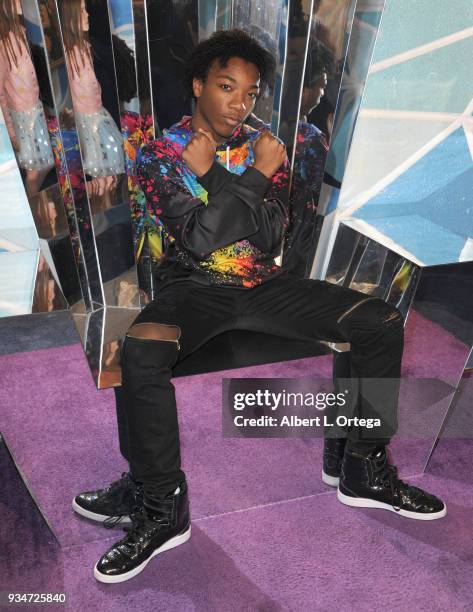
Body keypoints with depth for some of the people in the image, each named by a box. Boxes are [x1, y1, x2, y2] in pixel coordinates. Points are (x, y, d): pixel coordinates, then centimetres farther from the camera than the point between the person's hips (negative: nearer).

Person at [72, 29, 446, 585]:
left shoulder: (263, 148, 10)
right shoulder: (160, 154, 0)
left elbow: (270, 238, -3)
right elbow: (199, 240, -14)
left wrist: (216, 175, -12)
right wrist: (256, 177, -13)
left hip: (262, 285, 4)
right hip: (194, 288, -3)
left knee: (382, 323, -9)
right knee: (141, 352, -36)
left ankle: (362, 471, 6)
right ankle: (162, 509, -13)